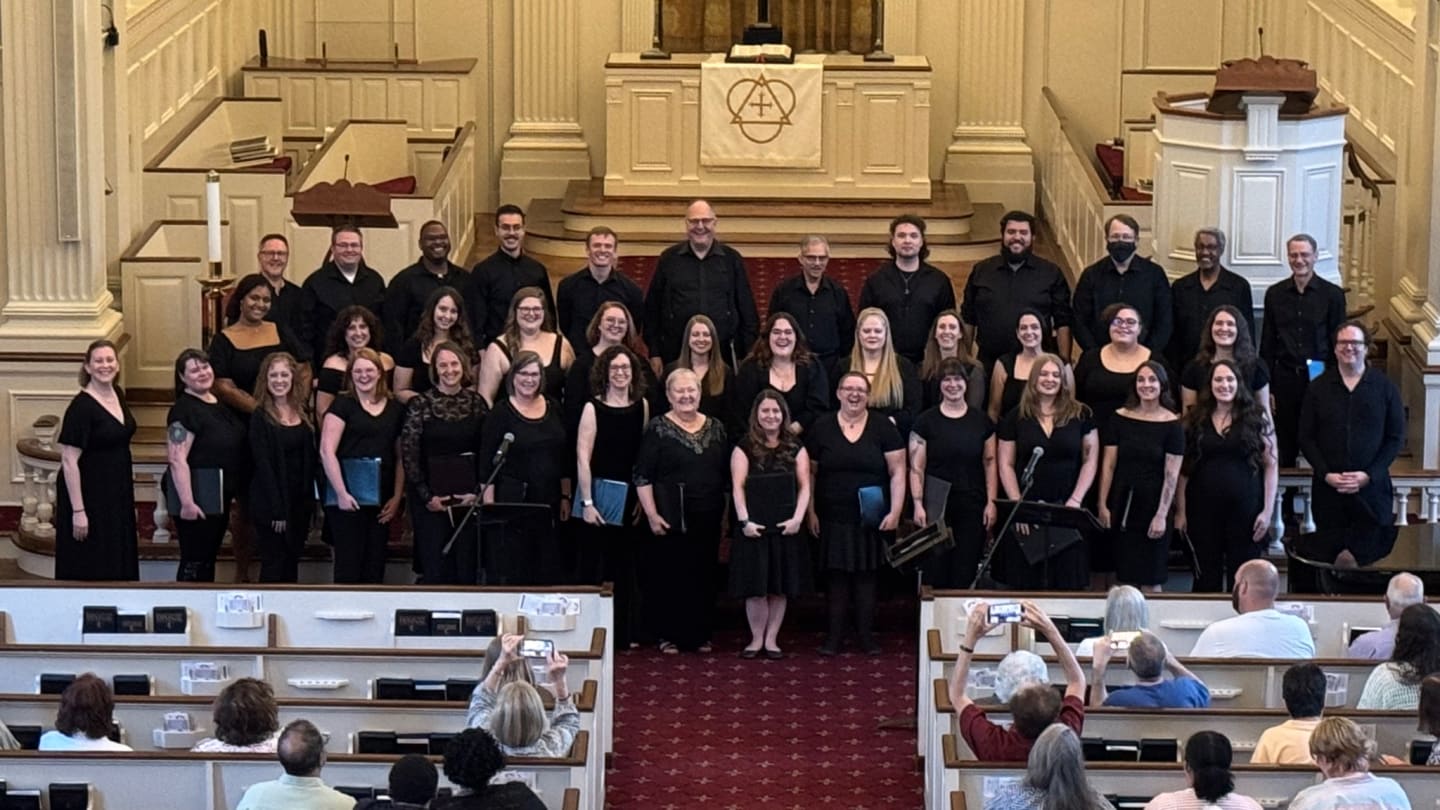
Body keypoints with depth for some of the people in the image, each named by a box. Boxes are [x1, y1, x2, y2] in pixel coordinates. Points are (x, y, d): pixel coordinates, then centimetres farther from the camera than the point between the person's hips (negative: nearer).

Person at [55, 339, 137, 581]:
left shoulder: (118, 395, 4)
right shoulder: (81, 407, -19)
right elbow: (69, 461, -20)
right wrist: (78, 511, -22)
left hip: (118, 493, 8)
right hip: (90, 495, -8)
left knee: (119, 564, 15)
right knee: (88, 570, 1)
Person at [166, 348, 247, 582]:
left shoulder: (219, 403, 12)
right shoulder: (184, 410, -16)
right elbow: (177, 460, -23)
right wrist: (187, 502, -28)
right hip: (197, 496, -9)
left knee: (209, 559, 16)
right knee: (194, 561, -5)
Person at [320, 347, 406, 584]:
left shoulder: (395, 409, 12)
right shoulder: (343, 405, 0)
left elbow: (401, 457, 13)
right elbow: (327, 451, -7)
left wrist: (397, 497, 3)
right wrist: (341, 493, -14)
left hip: (381, 501, 4)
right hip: (348, 498, -4)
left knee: (375, 569, 6)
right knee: (348, 567, -5)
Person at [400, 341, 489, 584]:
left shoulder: (477, 402, 6)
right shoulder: (421, 405, -2)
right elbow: (408, 454, -4)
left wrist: (478, 491, -3)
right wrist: (427, 496, -9)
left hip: (469, 496, 2)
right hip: (432, 496, -2)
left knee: (467, 564, 2)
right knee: (434, 566, -3)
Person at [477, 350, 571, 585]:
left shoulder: (553, 408, 9)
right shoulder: (501, 413, -4)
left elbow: (565, 459, 15)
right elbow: (486, 463, -6)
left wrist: (566, 497, 11)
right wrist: (489, 505, -12)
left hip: (549, 503, 4)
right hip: (512, 502, -4)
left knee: (549, 574, 5)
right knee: (510, 574, -3)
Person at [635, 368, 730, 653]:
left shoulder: (715, 428, 10)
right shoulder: (658, 428, -3)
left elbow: (727, 473, 16)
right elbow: (642, 476, -7)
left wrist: (728, 512, 12)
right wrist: (652, 514, -13)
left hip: (708, 520, 4)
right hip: (671, 520, -4)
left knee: (704, 576, 7)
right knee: (668, 576, -1)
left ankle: (700, 635, 17)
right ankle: (668, 636, 8)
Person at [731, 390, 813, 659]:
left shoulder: (795, 448, 8)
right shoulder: (745, 448, 3)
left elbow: (804, 487, 3)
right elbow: (738, 487, -5)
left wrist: (797, 518, -11)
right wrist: (744, 521, -16)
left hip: (785, 527, 2)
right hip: (754, 528, -2)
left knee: (780, 586, 3)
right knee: (756, 586, -2)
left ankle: (771, 639, 10)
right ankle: (756, 639, 8)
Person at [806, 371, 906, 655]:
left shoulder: (882, 427, 0)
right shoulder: (822, 427, 3)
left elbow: (897, 472, -1)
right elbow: (810, 473, 7)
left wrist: (895, 511, -9)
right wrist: (810, 512, 1)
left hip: (871, 519, -1)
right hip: (833, 519, 1)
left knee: (866, 576, 5)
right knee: (836, 576, 3)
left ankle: (866, 635, 13)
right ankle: (834, 635, 11)